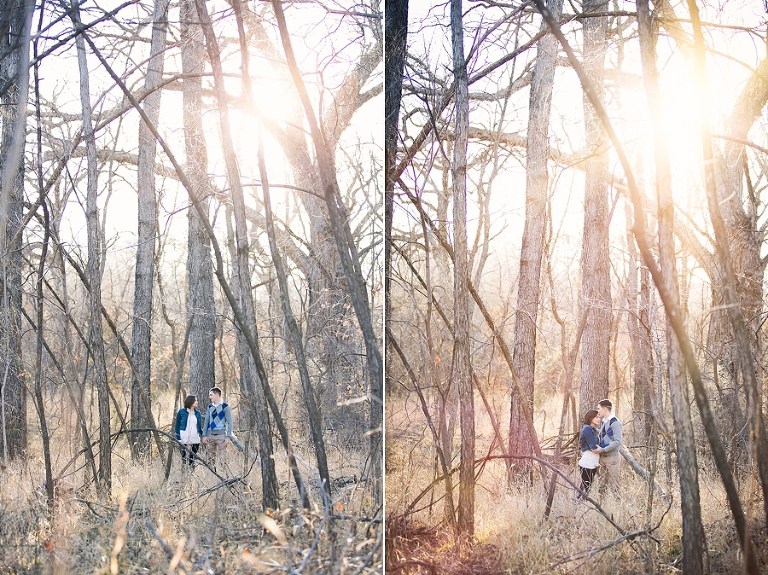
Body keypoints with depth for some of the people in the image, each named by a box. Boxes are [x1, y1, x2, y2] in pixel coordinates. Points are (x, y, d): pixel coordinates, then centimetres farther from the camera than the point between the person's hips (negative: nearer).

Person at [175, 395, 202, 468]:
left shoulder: (197, 413, 12)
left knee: (193, 459, 2)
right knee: (184, 458, -7)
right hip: (184, 440, -3)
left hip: (195, 440, 3)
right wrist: (178, 438, -6)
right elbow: (177, 426, 2)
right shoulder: (181, 412, 2)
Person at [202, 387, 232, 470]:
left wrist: (228, 437, -11)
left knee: (221, 458, -9)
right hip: (210, 435, 5)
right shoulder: (210, 407, 12)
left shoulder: (225, 407, -4)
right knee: (210, 457, 7)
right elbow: (206, 421, 15)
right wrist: (204, 435, 7)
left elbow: (229, 422, -5)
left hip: (221, 435, -5)